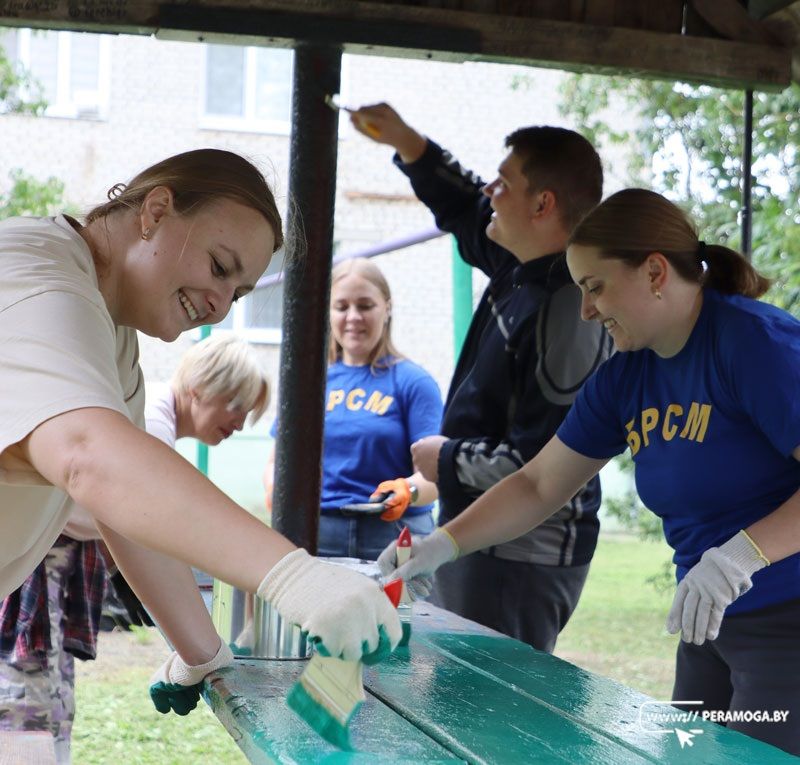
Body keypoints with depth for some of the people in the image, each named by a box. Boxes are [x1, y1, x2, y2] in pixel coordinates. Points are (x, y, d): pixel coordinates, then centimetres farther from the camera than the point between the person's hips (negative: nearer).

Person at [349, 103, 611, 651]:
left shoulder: (568, 315, -24)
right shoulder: (521, 268, 6)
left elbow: (539, 465, -26)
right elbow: (465, 210, 28)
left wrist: (447, 460, -12)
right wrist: (406, 143, 17)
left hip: (522, 560, -10)